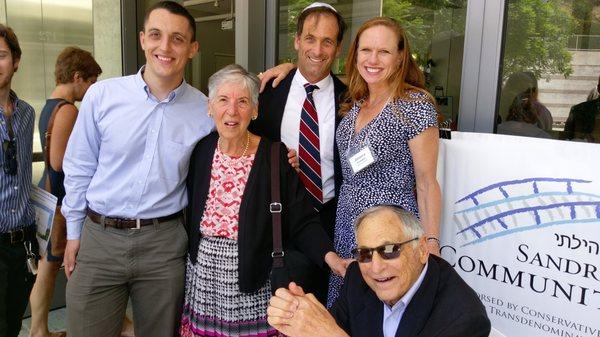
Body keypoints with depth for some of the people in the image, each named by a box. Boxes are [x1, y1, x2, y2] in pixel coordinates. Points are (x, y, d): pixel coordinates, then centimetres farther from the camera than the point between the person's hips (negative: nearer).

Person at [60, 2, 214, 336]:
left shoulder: (205, 111, -5)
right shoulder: (101, 95, -5)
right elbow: (79, 168, 4)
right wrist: (74, 233, 8)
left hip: (164, 243, 0)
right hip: (98, 238, 0)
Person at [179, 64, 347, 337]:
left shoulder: (274, 156, -12)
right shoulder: (200, 150, -1)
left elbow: (302, 222, -13)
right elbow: (188, 211, 9)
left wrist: (329, 255, -27)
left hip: (253, 281, -3)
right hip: (202, 273, 3)